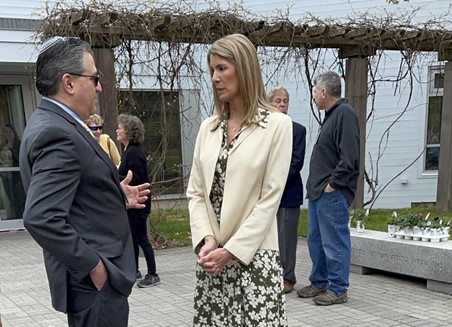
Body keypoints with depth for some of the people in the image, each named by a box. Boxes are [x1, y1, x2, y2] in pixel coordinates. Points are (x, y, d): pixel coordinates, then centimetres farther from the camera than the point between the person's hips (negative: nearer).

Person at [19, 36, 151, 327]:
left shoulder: (53, 124, 10)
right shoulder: (57, 133, -21)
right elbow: (41, 218, -30)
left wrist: (117, 197, 12)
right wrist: (94, 265, -22)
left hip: (95, 275, 10)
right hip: (94, 280, -10)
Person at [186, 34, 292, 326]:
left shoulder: (277, 124, -5)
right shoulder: (209, 127, 9)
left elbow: (270, 198, -10)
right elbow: (196, 192, 8)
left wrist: (232, 250, -14)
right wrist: (206, 240, -8)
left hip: (254, 254, -4)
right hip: (212, 257, 5)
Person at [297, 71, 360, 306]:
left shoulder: (344, 114, -13)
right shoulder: (331, 115, 17)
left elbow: (349, 157, -22)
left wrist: (333, 183, -18)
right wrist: (316, 185, 16)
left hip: (332, 194, -10)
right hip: (318, 192, 10)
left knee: (334, 243, -2)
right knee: (316, 241, 16)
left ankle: (338, 290, 8)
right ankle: (319, 283, 27)